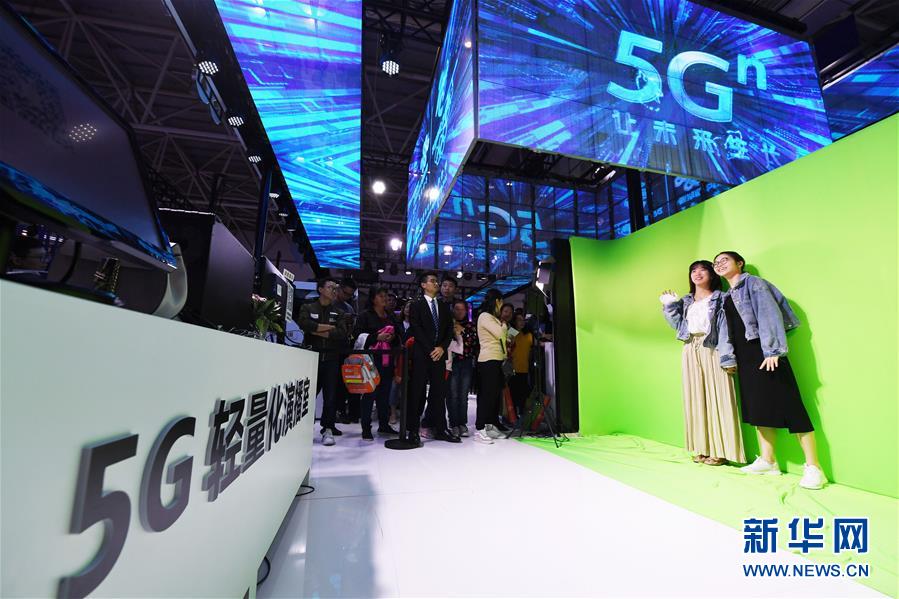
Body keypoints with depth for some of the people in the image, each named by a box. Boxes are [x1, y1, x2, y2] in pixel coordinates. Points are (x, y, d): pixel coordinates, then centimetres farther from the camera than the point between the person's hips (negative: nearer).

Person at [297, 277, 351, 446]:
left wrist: (318, 331, -7)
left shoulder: (339, 313, 13)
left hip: (331, 358, 1)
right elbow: (305, 324, -12)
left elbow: (342, 333, -4)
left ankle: (328, 429, 8)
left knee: (331, 395, -1)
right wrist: (330, 327, -6)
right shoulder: (307, 308, 9)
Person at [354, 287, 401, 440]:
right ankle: (366, 428, 2)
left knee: (385, 393, 9)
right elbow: (358, 335, -7)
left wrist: (393, 337, -3)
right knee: (369, 393, -5)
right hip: (371, 359, -5)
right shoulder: (365, 316, 1)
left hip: (388, 360, 5)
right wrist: (377, 337, -16)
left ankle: (384, 424, 20)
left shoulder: (391, 316, 17)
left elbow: (400, 336, 19)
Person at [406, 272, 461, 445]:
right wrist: (430, 350, -11)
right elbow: (416, 330, -6)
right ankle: (413, 431, 6)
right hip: (421, 354, -4)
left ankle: (440, 429, 13)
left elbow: (449, 330, 11)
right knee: (417, 392, -1)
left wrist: (442, 347, -4)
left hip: (439, 354, 4)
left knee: (439, 392, 5)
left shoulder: (444, 306, 17)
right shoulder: (416, 305, 3)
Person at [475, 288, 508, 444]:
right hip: (488, 360, -9)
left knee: (495, 394, 9)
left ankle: (491, 426, 16)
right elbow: (500, 333, -16)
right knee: (487, 394, -10)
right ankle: (479, 430, -7)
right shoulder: (485, 316, -8)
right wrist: (504, 325, 2)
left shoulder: (493, 317, 21)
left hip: (497, 360, 9)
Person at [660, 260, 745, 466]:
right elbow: (680, 325, 10)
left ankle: (719, 450, 4)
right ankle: (702, 449, 13)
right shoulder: (685, 301, 17)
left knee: (717, 398, -4)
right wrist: (669, 306, 2)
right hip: (691, 352, 5)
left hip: (712, 352, -4)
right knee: (696, 399, 6)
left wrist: (727, 356, -16)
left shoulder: (720, 298, 3)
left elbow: (725, 328, -7)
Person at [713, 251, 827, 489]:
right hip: (744, 356, 8)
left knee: (786, 404, -8)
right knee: (758, 405, 8)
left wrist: (772, 350, -20)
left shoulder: (752, 282, -1)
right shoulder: (727, 296, 19)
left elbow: (769, 314, -12)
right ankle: (767, 460, 14)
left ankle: (813, 467, -3)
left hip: (763, 351, -8)